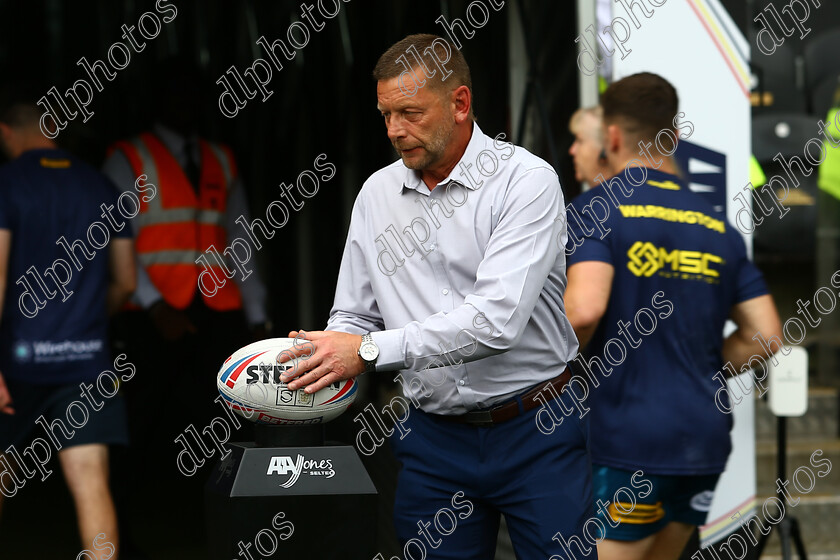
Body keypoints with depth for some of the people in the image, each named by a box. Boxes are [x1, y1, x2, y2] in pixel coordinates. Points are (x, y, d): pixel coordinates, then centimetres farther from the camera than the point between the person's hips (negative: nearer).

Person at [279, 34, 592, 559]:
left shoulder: (526, 181, -12)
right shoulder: (376, 193, 7)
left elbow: (496, 318, -24)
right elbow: (354, 316, 13)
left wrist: (371, 350, -25)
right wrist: (322, 357, -11)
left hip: (534, 433, -4)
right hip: (433, 440, 4)